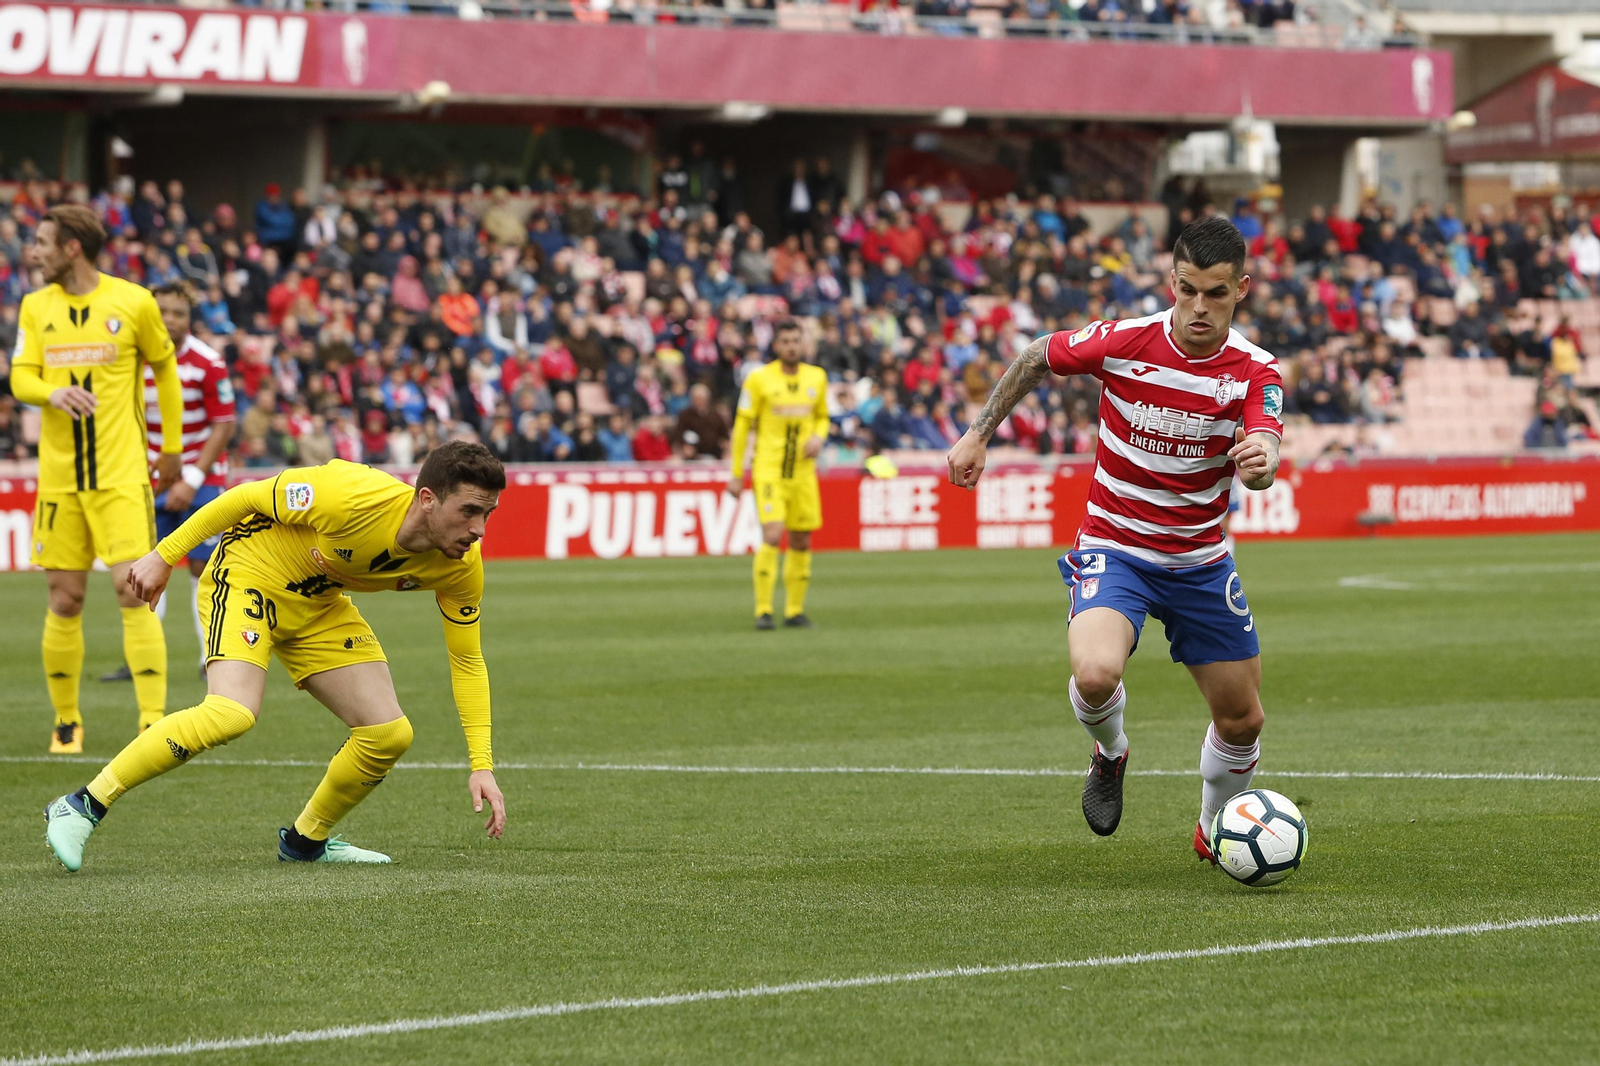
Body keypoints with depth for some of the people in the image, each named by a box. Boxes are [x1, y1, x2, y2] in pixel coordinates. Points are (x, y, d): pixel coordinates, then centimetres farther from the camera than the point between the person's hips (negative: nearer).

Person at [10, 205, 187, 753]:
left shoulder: (133, 302, -3)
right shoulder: (36, 307, 7)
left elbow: (165, 368, 10)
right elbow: (21, 378, 3)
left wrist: (172, 448, 13)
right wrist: (54, 392, -21)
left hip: (122, 476, -3)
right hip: (59, 478, 3)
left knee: (133, 590, -13)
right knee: (64, 601, 4)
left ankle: (153, 720, -12)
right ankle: (66, 721, 18)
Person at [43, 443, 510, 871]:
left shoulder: (461, 568, -17)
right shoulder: (351, 497, -34)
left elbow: (467, 662, -3)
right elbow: (244, 498, -19)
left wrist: (482, 765, -9)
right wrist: (164, 556, -13)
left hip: (319, 606, 6)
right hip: (249, 573, -6)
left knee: (390, 734, -5)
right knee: (232, 713, -29)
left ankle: (305, 840, 21)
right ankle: (82, 807, -21)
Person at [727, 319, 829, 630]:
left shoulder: (817, 377, 8)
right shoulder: (759, 379, -4)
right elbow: (742, 425, 0)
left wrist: (818, 438, -2)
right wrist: (736, 473, -1)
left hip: (803, 470, 4)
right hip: (768, 468, -4)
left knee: (801, 542, 6)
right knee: (772, 536, -17)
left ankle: (794, 611, 18)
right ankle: (763, 611, -12)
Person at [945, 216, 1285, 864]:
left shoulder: (1255, 372, -14)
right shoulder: (1123, 343, -16)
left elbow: (1262, 465, -30)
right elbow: (1035, 359, 3)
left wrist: (1259, 461, -54)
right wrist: (979, 433, 4)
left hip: (1200, 561, 2)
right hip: (1114, 548, -2)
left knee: (1241, 720, 7)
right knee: (1096, 674, -31)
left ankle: (1216, 830, 38)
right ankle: (1110, 755, 5)